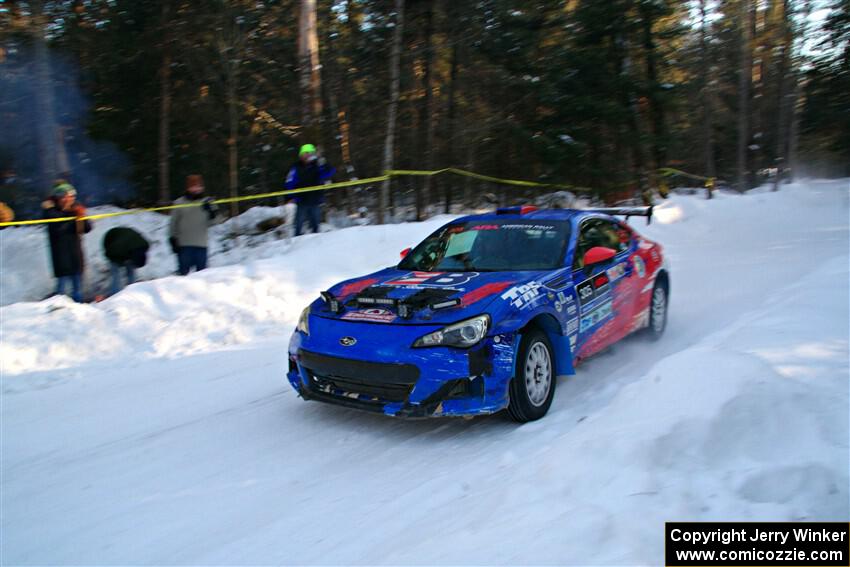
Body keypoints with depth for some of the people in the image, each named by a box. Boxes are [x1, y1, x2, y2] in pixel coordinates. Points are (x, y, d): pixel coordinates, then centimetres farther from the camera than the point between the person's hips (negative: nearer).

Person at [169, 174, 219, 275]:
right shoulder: (179, 203, 6)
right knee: (184, 271, -1)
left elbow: (211, 223, 6)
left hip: (201, 244, 1)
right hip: (184, 244, -1)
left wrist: (212, 212, -12)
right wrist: (173, 239, 3)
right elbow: (174, 223, 9)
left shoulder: (207, 203, 10)